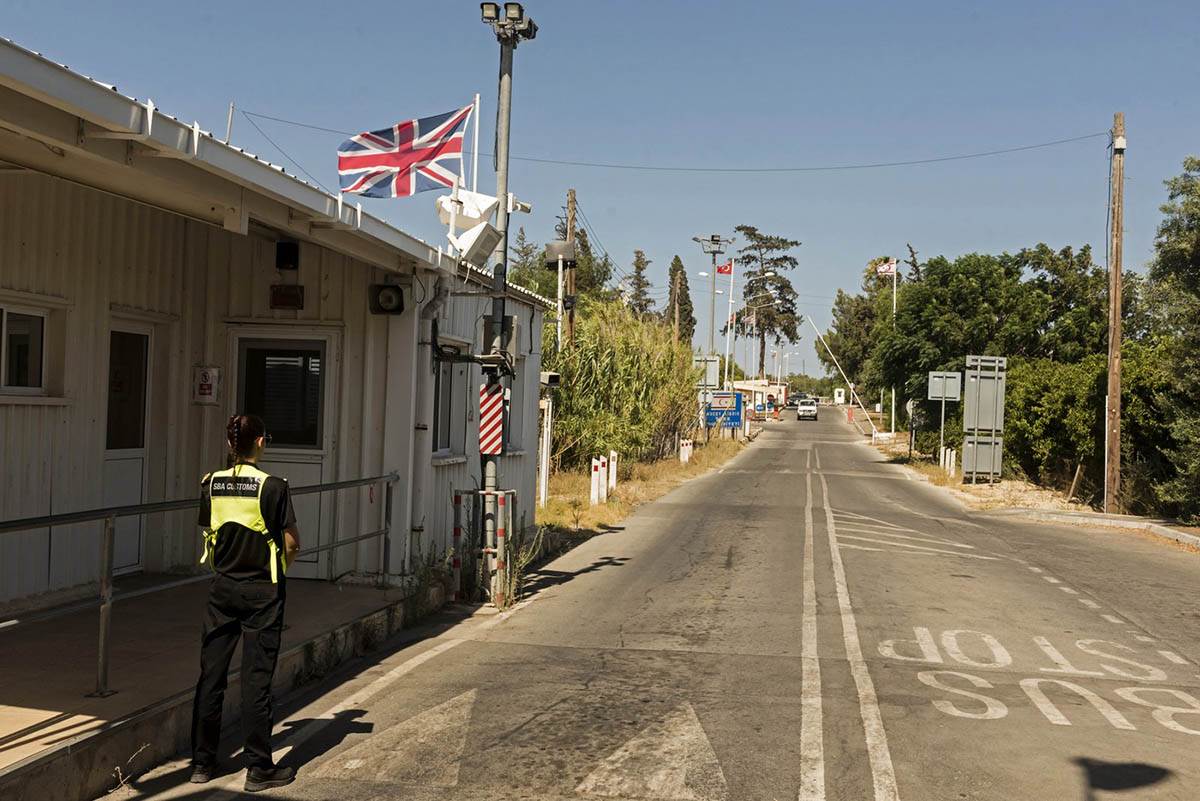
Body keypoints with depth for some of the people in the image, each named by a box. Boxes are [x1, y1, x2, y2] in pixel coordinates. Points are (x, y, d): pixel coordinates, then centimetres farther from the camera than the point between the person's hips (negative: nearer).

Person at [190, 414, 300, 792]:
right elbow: (292, 542, -10)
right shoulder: (272, 486, -14)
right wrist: (280, 569, 10)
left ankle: (202, 762, 21)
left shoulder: (211, 483, -1)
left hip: (222, 589, 4)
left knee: (211, 676, 11)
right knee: (256, 679, 2)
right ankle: (259, 769, 9)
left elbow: (209, 534, 8)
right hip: (262, 592, -4)